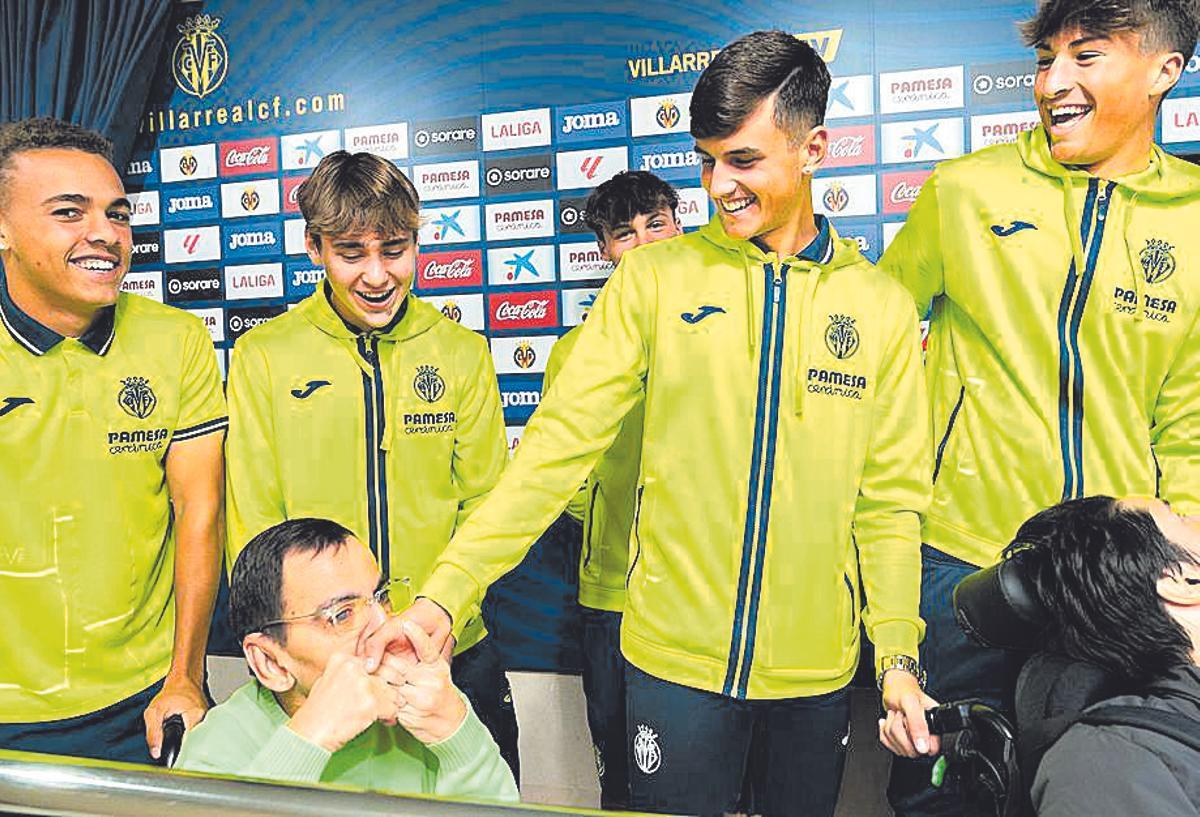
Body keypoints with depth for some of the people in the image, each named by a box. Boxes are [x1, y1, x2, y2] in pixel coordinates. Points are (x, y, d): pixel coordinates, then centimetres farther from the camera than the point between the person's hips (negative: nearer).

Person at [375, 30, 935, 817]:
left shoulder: (882, 305, -1)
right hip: (677, 657, -1)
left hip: (818, 668, 2)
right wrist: (446, 592, -17)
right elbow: (561, 440, -11)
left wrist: (898, 654, -5)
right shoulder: (655, 276, -6)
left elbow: (890, 499, 3)